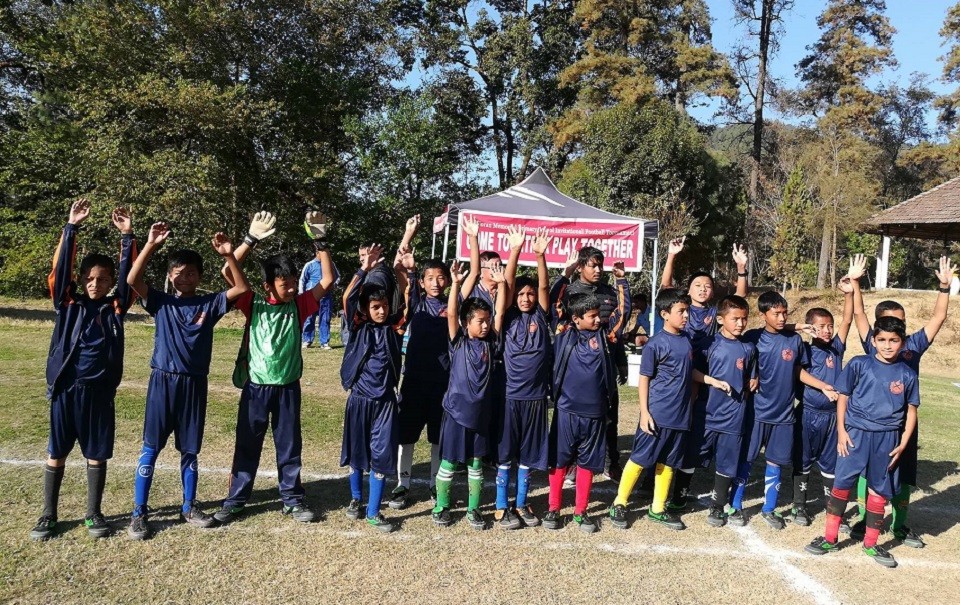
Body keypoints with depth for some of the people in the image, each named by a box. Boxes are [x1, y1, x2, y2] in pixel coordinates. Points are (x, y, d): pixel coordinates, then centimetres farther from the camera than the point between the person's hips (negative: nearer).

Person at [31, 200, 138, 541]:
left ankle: (93, 514, 21)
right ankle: (49, 515, 22)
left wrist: (127, 237, -11)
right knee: (56, 453, 9)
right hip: (64, 389, 0)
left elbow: (129, 277, -4)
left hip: (99, 391, 0)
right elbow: (59, 269, -6)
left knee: (97, 455, 8)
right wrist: (71, 228, -14)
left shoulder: (116, 307, 5)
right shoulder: (68, 303, 4)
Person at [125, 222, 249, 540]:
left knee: (190, 449, 12)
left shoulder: (210, 303, 4)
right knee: (150, 448, 3)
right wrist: (151, 245, -19)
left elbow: (242, 288, -6)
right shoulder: (161, 302, 2)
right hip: (163, 381, -1)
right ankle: (139, 513, 12)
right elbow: (132, 280, -12)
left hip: (194, 383, 1)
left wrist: (229, 256, -16)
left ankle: (189, 507, 25)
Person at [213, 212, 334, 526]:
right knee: (247, 446, 10)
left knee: (290, 446, 11)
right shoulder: (253, 304, -5)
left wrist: (320, 241, -13)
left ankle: (293, 500, 23)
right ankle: (234, 500, 23)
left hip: (288, 387, 2)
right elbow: (228, 273, -14)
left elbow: (327, 281, -5)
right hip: (255, 386, -1)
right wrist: (252, 238, -21)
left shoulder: (298, 306, 0)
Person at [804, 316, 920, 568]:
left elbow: (911, 410, 7)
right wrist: (841, 431, -5)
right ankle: (829, 538, 13)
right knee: (842, 484, 0)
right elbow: (843, 397, 1)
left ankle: (871, 543, 26)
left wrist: (903, 443, 0)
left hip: (888, 439, 2)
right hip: (855, 434, -2)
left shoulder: (908, 374, 1)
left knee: (879, 490, 10)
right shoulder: (859, 365, -5)